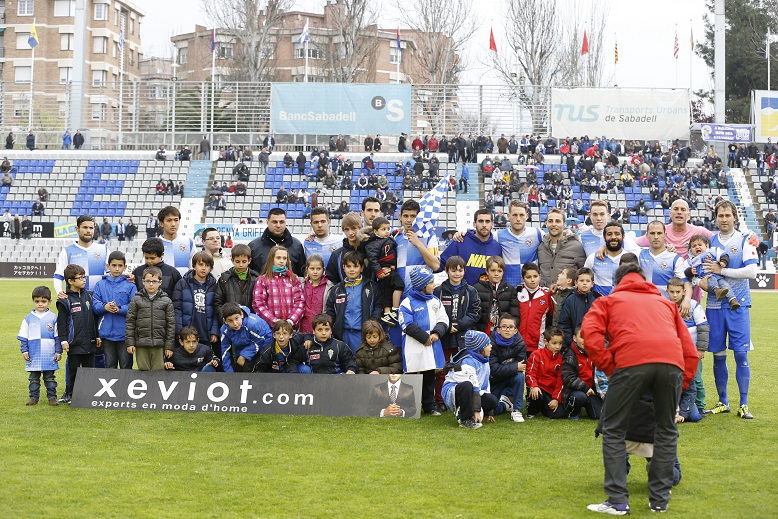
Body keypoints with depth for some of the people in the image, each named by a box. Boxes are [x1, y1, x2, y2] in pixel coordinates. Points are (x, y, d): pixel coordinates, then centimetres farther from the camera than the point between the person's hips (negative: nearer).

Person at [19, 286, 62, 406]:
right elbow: (23, 337, 6)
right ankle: (34, 397, 16)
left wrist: (58, 352, 1)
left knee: (50, 378, 6)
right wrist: (24, 351, 0)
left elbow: (58, 337, 4)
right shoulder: (29, 318, 2)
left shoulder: (53, 318, 0)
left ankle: (52, 397, 12)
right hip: (33, 356, 1)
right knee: (33, 378, 8)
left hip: (50, 356, -1)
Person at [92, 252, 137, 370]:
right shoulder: (100, 285, 8)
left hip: (124, 332, -2)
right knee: (110, 366, 10)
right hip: (107, 332, 2)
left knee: (126, 366, 3)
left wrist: (119, 309, -20)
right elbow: (95, 306, 2)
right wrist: (105, 307, -18)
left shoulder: (130, 285, 0)